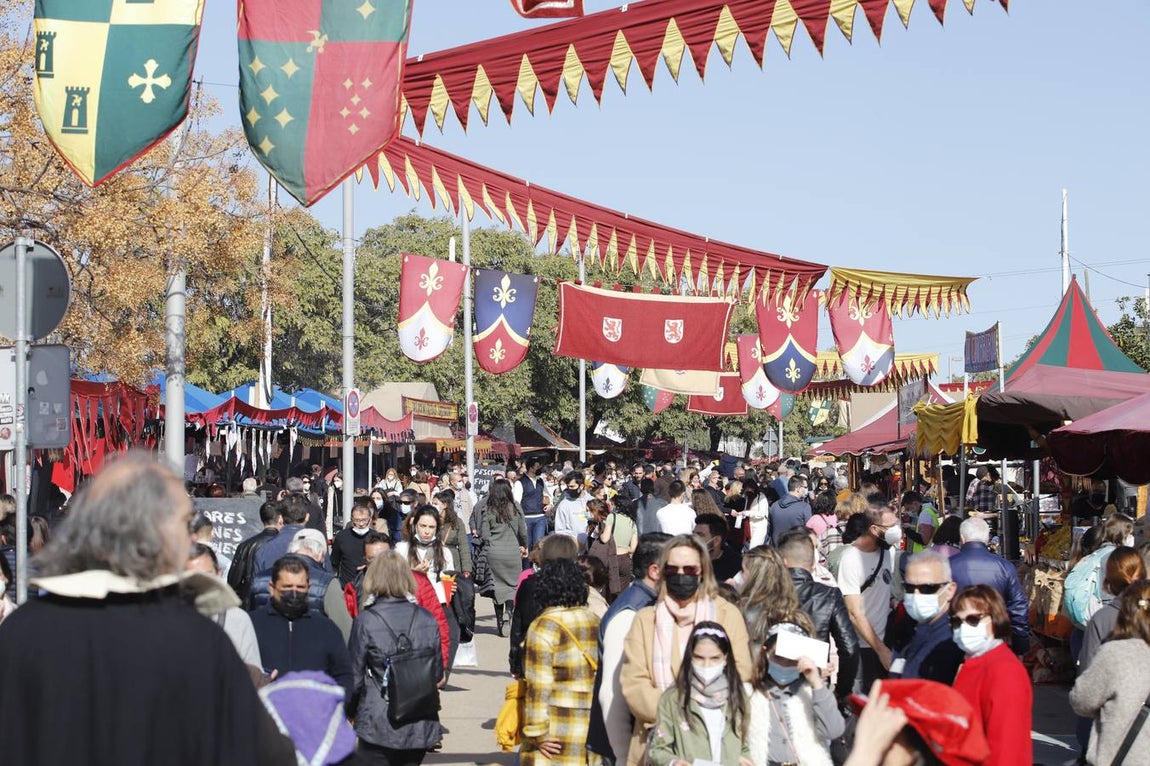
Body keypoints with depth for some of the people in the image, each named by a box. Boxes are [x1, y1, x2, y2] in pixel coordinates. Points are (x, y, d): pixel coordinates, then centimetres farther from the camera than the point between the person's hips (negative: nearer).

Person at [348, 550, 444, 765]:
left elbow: (354, 677, -4)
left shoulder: (365, 621, -10)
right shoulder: (427, 619, 1)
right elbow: (437, 675, 9)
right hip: (420, 725, 4)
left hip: (379, 726, -4)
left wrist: (350, 711, 14)